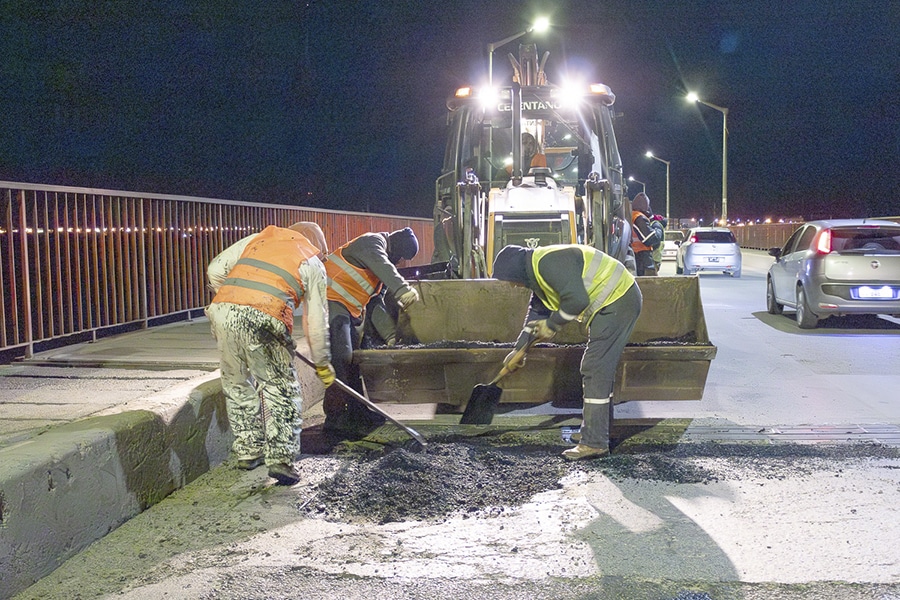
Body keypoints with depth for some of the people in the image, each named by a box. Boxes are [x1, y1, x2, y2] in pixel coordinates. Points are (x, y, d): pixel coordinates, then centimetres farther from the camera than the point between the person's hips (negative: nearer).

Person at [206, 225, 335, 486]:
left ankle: (248, 452, 30)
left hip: (222, 311, 4)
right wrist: (323, 363, 33)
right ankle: (281, 459, 4)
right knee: (281, 390, 10)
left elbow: (215, 270, 21)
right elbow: (316, 322, 21)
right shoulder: (313, 265, 21)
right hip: (264, 319, -4)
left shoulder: (257, 239, 29)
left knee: (237, 386, 21)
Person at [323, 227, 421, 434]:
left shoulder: (383, 257, 23)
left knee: (354, 358, 12)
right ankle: (335, 417, -12)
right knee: (341, 358, -15)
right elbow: (383, 267, -30)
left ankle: (359, 413, 20)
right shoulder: (372, 242, -7)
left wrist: (389, 334, 16)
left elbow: (376, 303, 23)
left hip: (346, 309, 11)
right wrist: (403, 289, -44)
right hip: (330, 302, -11)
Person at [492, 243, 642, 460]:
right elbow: (537, 312, 23)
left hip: (617, 302, -11)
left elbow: (577, 299, -27)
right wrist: (518, 350, 21)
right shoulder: (537, 273, 14)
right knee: (600, 370, 16)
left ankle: (594, 443, -9)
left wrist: (552, 325, -12)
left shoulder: (548, 262, -21)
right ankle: (599, 433, 26)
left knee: (595, 370, -11)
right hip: (614, 303, 11)